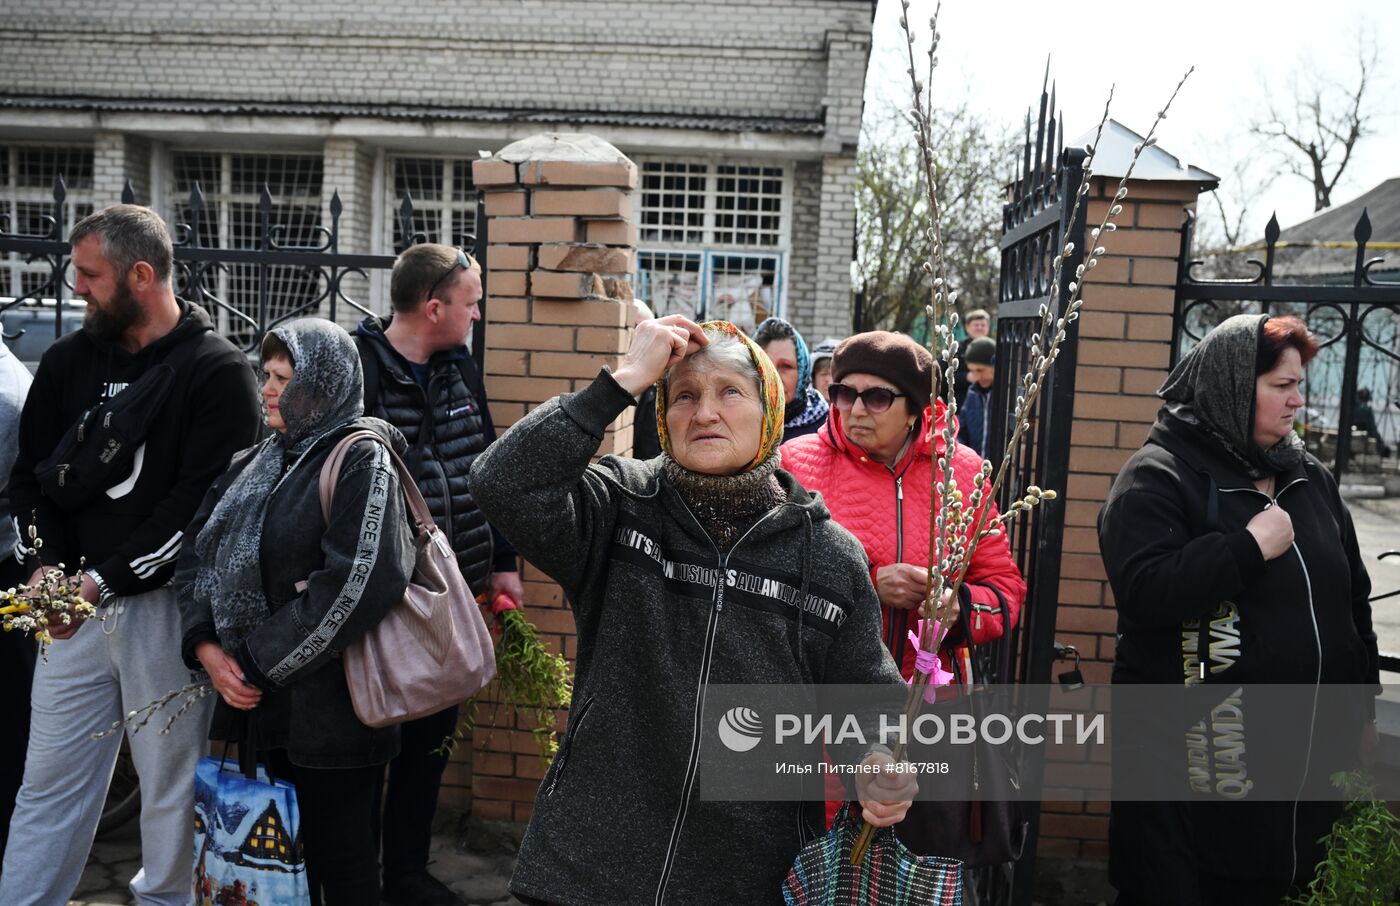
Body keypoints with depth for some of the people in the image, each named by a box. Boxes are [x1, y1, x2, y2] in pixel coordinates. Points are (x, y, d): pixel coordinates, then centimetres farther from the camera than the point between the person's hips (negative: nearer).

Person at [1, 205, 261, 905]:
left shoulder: (219, 370, -8)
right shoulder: (69, 360, 9)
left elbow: (204, 499, -14)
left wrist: (106, 580, -18)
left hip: (167, 603, -4)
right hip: (76, 598, 5)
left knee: (171, 783, 9)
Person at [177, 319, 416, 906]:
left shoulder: (362, 462, -11)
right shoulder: (256, 463, 13)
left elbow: (358, 585, -21)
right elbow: (197, 554, 11)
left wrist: (264, 661, -16)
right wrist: (207, 647, -4)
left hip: (329, 703, -7)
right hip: (258, 699, 7)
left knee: (337, 854, 6)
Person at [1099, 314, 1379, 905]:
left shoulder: (1312, 478, 10)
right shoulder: (1159, 475, -11)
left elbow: (1352, 596, 18)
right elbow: (1145, 591, -25)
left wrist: (1363, 707, 18)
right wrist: (1249, 545, -22)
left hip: (1307, 755, 7)